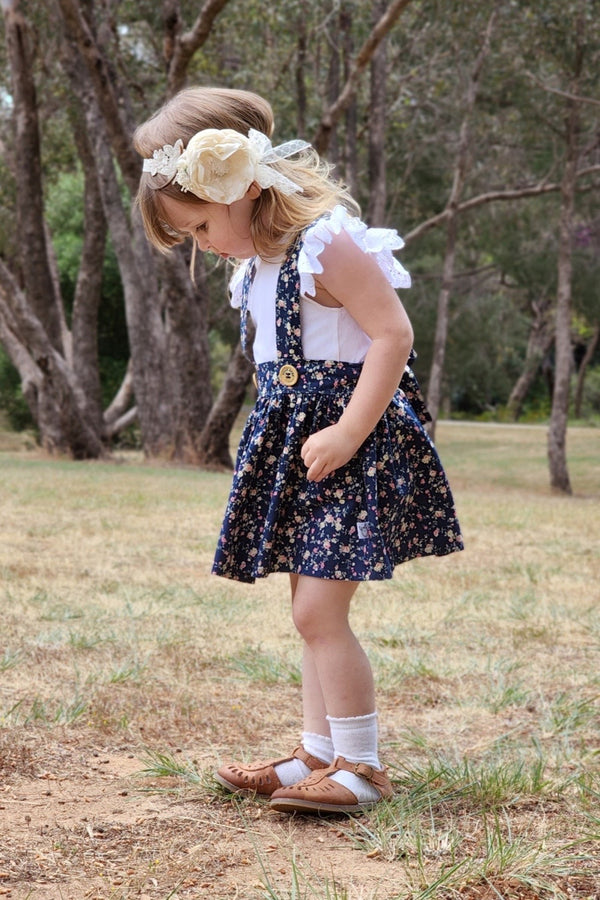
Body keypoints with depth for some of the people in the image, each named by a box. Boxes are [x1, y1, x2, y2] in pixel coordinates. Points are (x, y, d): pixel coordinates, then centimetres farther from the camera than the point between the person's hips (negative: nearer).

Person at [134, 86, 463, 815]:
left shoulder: (328, 243, -17)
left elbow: (393, 335, -21)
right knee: (312, 612, 13)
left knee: (319, 612, -11)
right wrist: (289, 438, 13)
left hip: (350, 444, -9)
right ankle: (320, 754, 22)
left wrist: (346, 434, -23)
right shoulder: (259, 261, 12)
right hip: (293, 441, 9)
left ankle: (360, 767, -1)